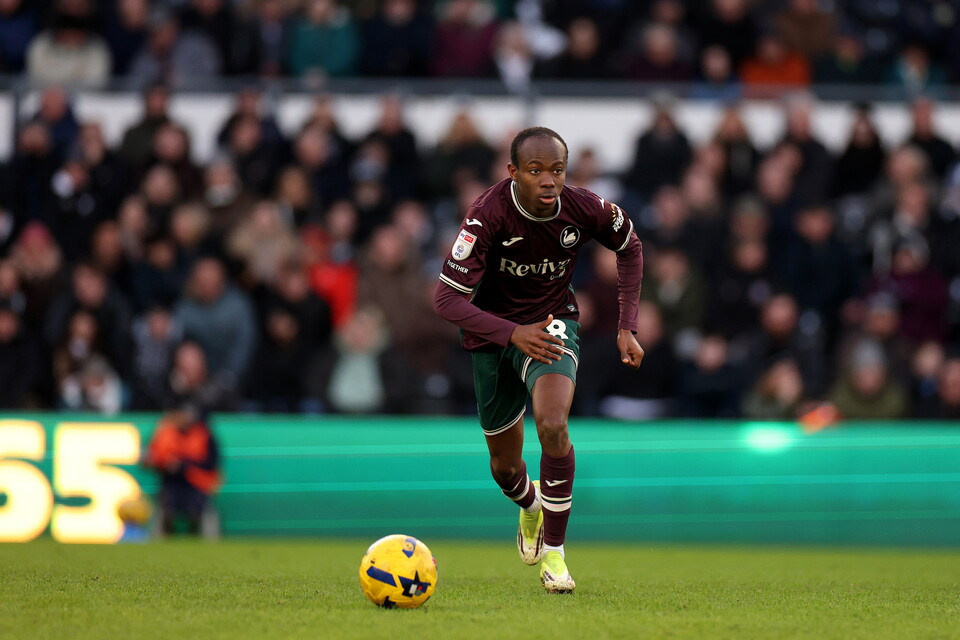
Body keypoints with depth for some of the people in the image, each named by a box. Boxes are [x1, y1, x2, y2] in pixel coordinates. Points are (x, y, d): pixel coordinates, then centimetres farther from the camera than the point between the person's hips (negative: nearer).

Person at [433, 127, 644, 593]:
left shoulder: (585, 209, -20)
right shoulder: (489, 215, -29)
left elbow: (629, 247, 4)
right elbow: (446, 299, -31)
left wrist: (626, 327, -2)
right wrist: (514, 334, -44)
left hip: (552, 323, 0)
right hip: (492, 329, 0)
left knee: (553, 426, -28)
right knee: (505, 464, 13)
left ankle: (554, 552, -12)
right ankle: (530, 510, 51)